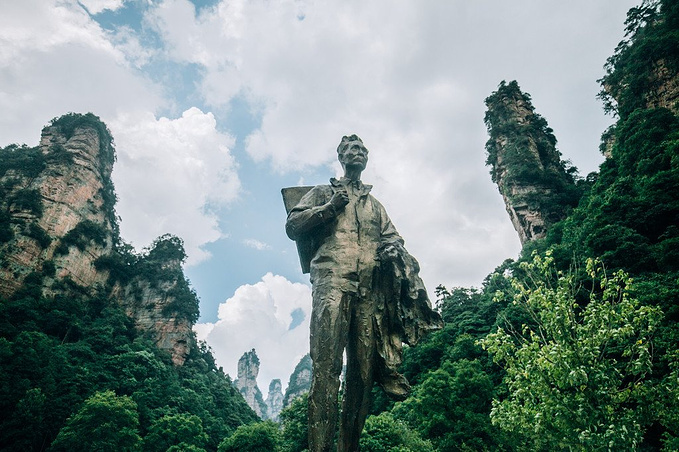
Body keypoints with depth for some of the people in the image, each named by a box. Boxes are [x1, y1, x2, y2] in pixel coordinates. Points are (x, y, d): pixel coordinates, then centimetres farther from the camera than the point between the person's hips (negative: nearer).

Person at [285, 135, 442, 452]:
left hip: (371, 289, 4)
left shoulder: (375, 205, 33)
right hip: (333, 279, -3)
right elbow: (292, 226, 12)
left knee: (363, 369, -1)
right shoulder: (323, 193, 23)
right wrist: (329, 208, 0)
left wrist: (394, 250, -3)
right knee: (326, 364, -16)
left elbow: (393, 239, 22)